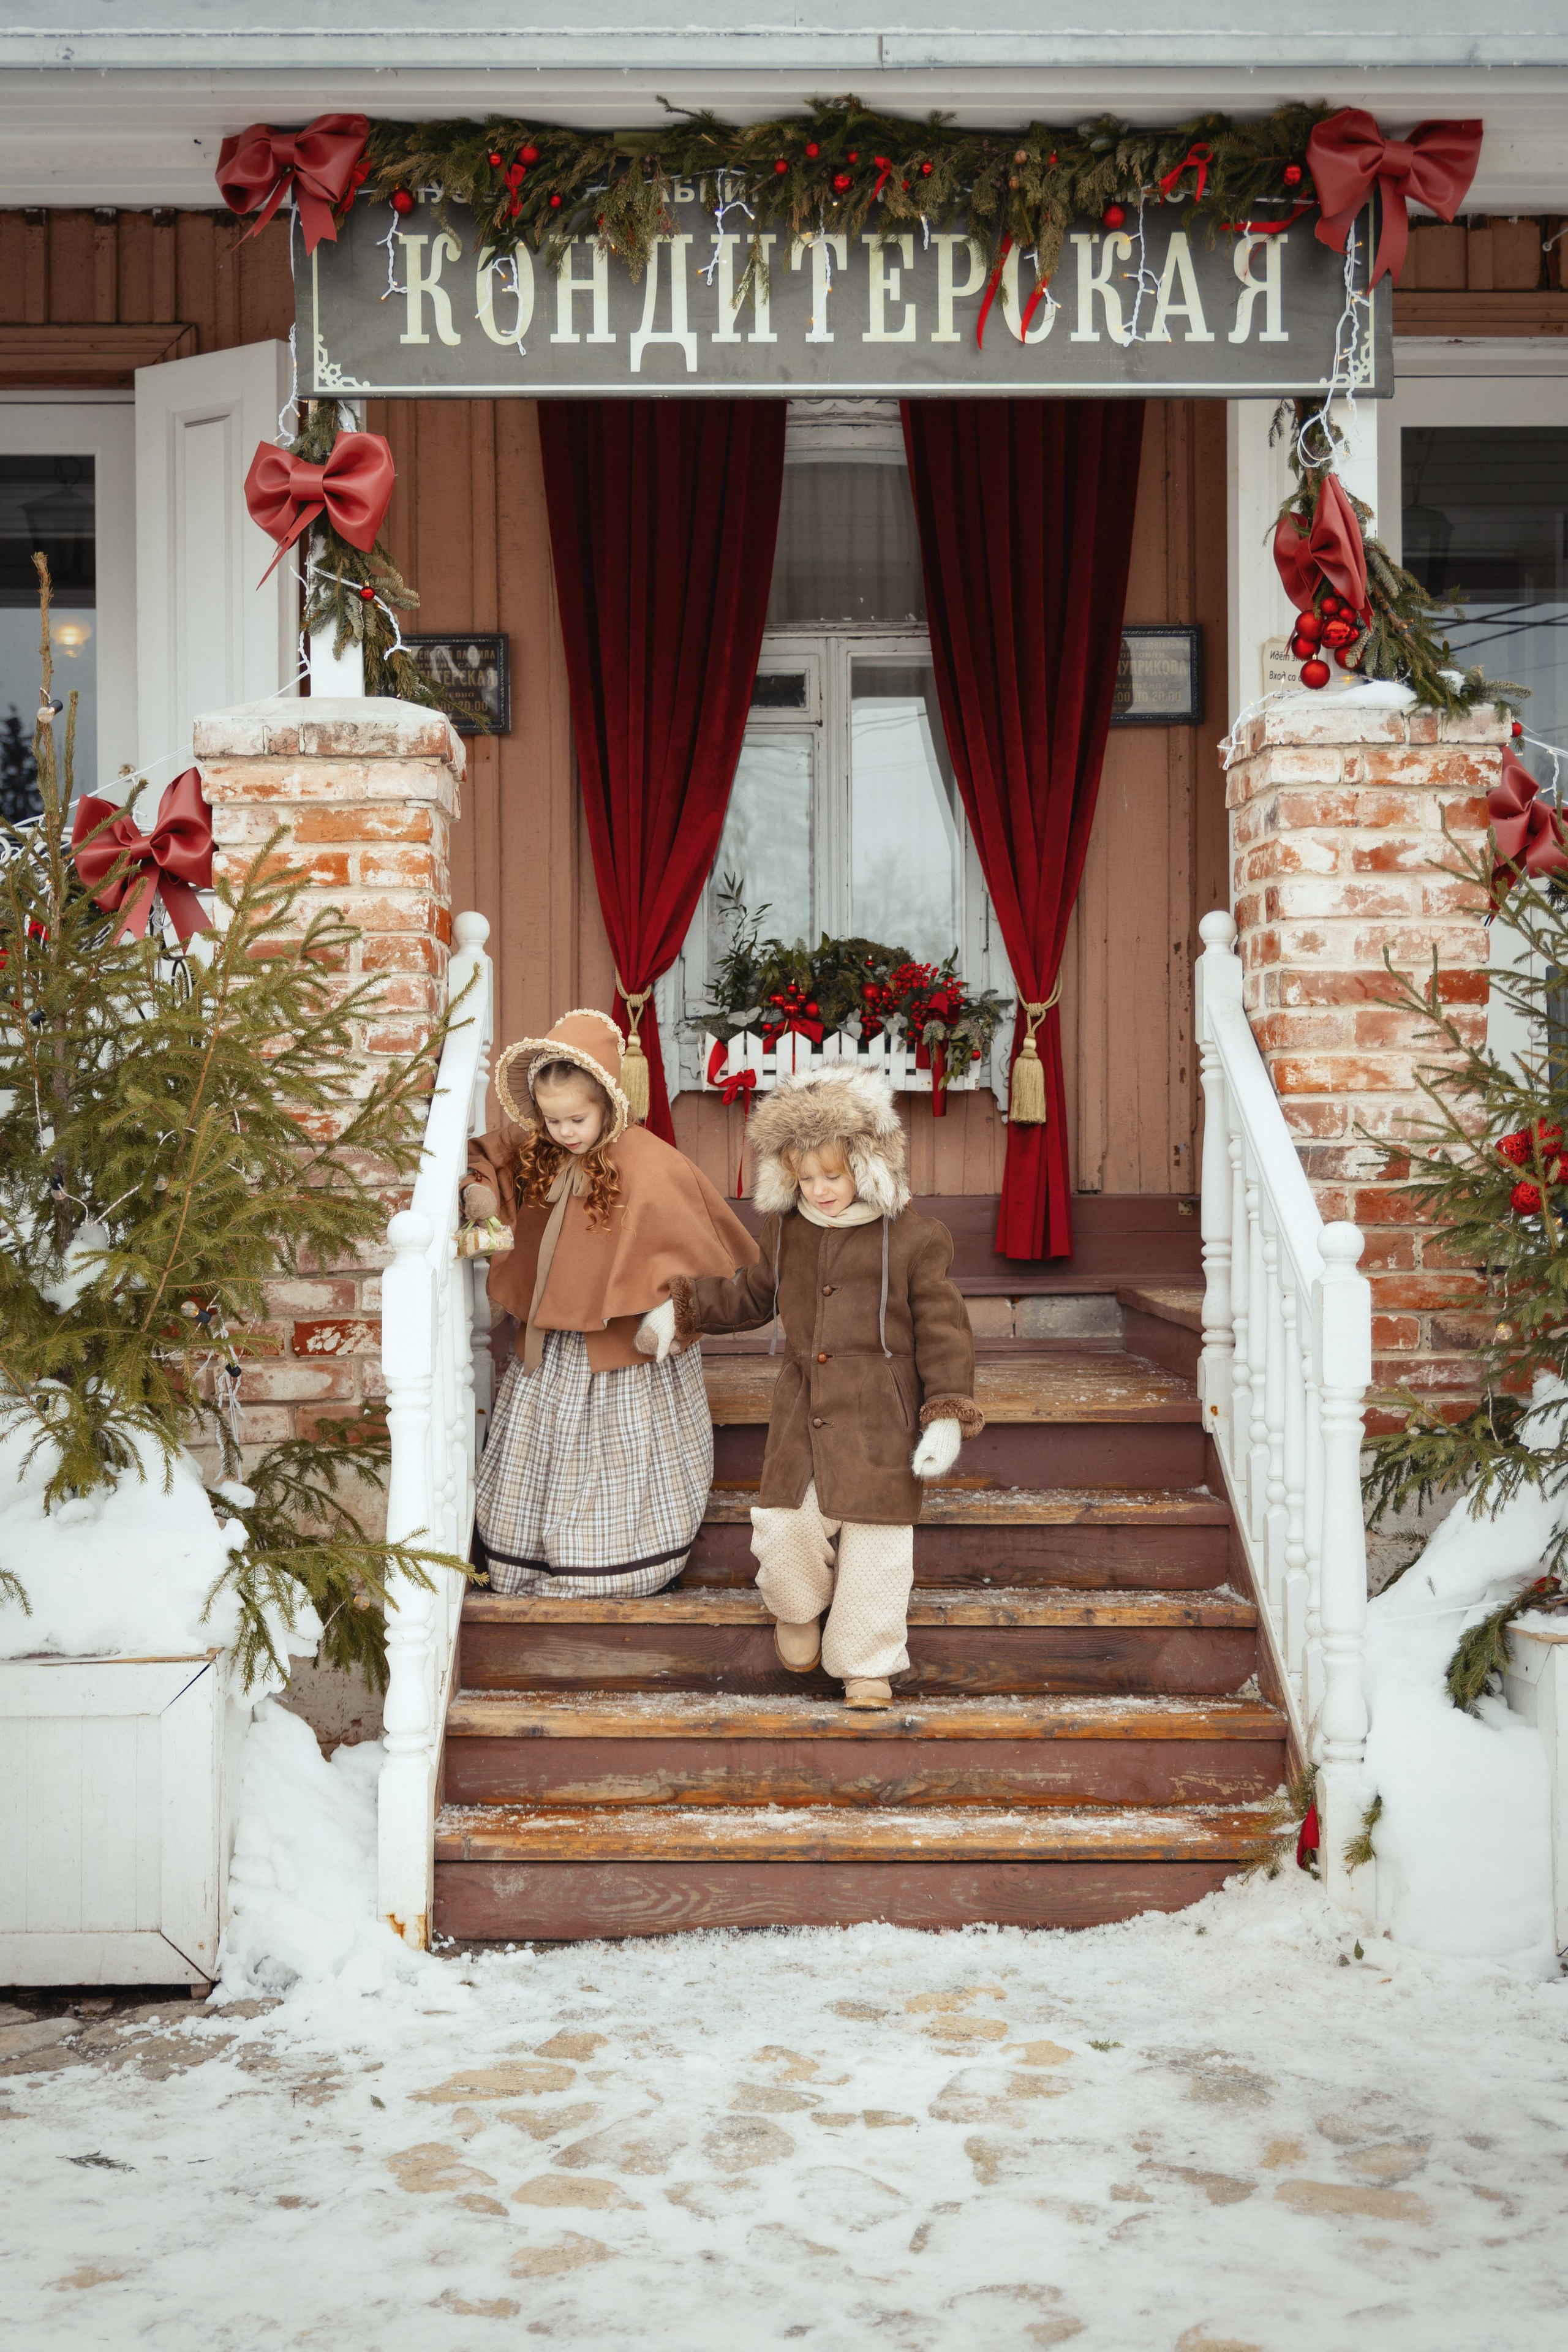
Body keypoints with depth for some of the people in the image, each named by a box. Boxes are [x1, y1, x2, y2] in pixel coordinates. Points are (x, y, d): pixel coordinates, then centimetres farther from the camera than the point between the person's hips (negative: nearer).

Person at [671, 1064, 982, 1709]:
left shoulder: (910, 1238, -7)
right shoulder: (785, 1229, 8)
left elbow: (943, 1330, -4)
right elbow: (751, 1297, 23)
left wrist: (946, 1415, -10)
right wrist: (683, 1303, 13)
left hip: (880, 1417, -3)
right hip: (801, 1411, 4)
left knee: (876, 1543, -1)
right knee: (783, 1524, -3)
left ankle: (867, 1670, 16)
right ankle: (797, 1609, 32)